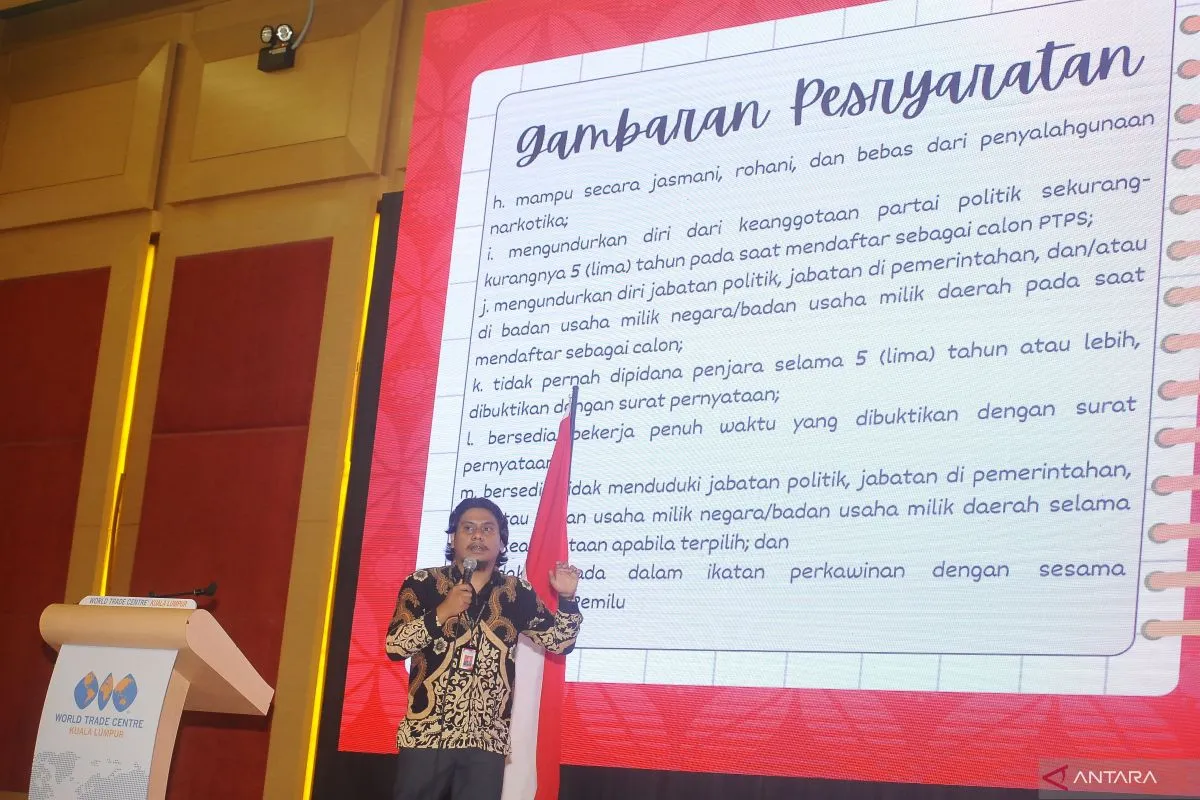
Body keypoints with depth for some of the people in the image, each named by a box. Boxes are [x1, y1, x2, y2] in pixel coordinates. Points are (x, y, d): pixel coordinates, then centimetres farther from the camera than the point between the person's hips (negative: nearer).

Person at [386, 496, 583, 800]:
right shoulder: (422, 584, 0)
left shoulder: (518, 594, 8)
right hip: (426, 734, -2)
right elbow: (394, 647, -7)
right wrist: (442, 613, -16)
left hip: (487, 740, 2)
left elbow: (559, 641, 11)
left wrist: (566, 599, -5)